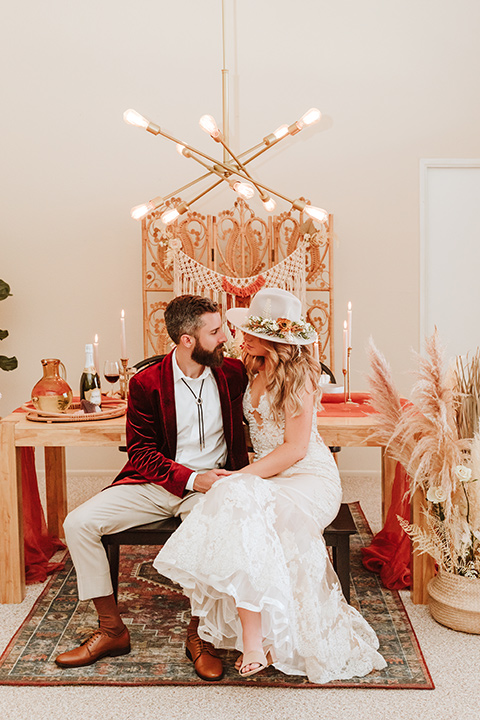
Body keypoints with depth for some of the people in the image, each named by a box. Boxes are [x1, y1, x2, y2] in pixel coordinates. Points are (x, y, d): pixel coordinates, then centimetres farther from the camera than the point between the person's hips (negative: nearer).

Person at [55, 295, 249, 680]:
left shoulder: (233, 373, 1)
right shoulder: (146, 383, -4)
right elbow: (141, 451, -6)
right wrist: (190, 478, -19)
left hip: (210, 483, -1)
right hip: (154, 484, 1)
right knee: (78, 523, -14)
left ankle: (199, 633, -8)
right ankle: (112, 628, 1)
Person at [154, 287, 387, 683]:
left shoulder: (297, 373, -11)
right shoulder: (257, 370, 13)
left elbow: (296, 448, -15)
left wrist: (243, 475, -18)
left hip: (309, 478, -7)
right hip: (266, 478, 7)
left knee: (242, 506, -34)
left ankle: (253, 640, -27)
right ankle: (256, 637, -19)